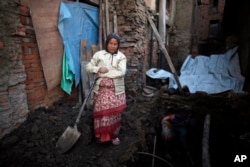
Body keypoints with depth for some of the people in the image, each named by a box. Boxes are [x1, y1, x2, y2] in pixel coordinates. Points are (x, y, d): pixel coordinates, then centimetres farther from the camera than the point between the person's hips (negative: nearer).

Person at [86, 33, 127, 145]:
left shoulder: (121, 56, -1)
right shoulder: (99, 54, 3)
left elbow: (121, 72, -14)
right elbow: (88, 67, 5)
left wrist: (104, 74, -15)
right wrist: (98, 69, -15)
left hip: (116, 89, 0)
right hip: (101, 88, 0)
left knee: (115, 113, 6)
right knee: (101, 112, 3)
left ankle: (114, 135, 26)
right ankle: (102, 135, 24)